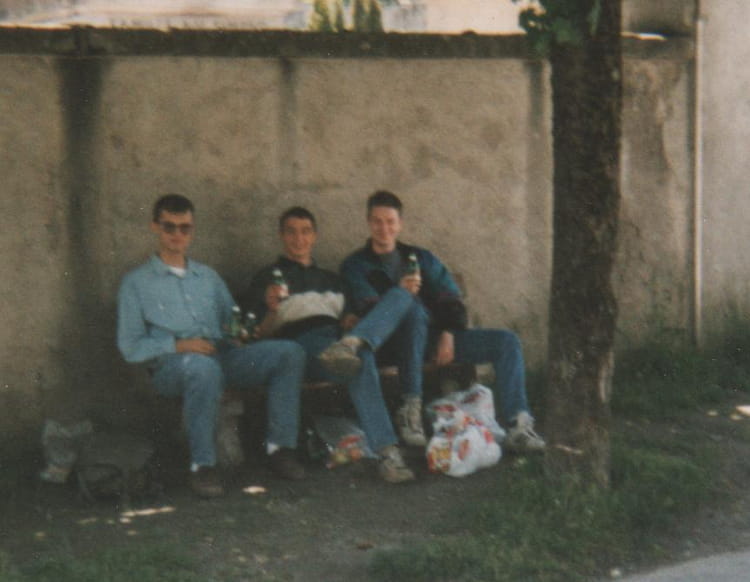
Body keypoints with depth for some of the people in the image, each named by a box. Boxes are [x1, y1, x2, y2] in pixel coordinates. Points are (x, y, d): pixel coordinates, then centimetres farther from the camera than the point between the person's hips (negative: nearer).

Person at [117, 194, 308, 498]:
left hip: (222, 357, 5)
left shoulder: (208, 277, 28)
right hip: (170, 367, -5)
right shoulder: (136, 283, 12)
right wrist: (178, 345, -12)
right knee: (204, 366, -43)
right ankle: (202, 466, -33)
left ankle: (280, 447, -19)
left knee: (289, 352, -20)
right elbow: (130, 347, 4)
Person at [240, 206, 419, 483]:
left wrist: (354, 324, 6)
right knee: (361, 361, -40)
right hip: (302, 344, -5)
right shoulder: (268, 278, 22)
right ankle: (387, 453, -54)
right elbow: (260, 334, 10)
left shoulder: (331, 280, 37)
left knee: (402, 295, -18)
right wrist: (272, 311, -13)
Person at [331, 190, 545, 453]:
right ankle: (411, 409, -38)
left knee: (507, 341, -14)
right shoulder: (356, 266, 11)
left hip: (439, 335, 5)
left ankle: (518, 425, -23)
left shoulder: (421, 258, 23)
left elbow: (451, 300, 16)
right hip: (395, 340, -5)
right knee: (415, 311, -40)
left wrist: (449, 333, -5)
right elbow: (368, 311, -6)